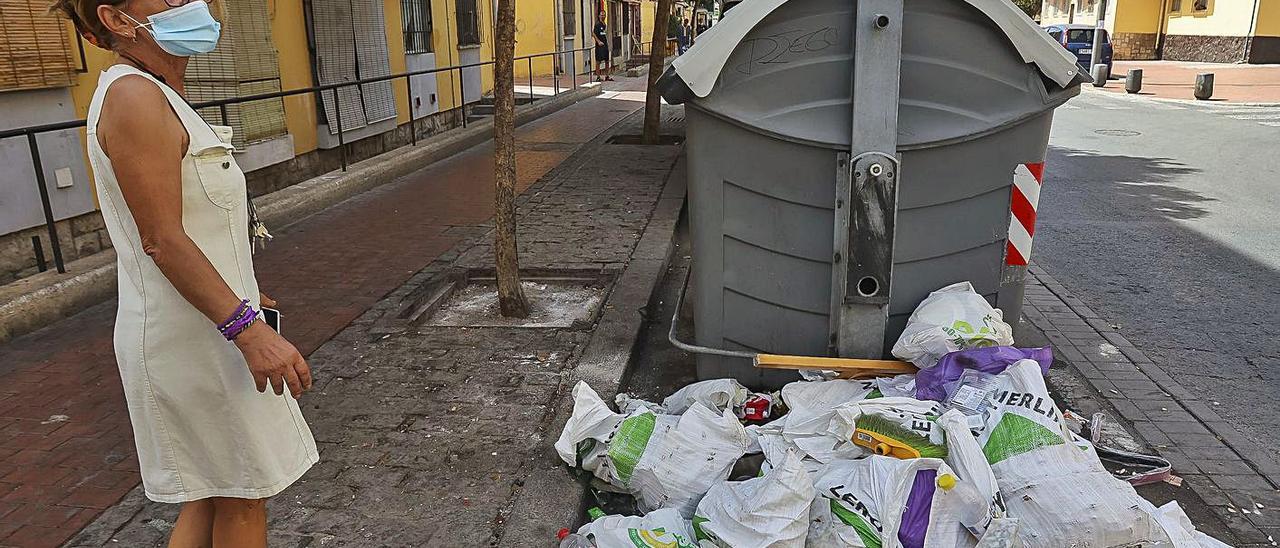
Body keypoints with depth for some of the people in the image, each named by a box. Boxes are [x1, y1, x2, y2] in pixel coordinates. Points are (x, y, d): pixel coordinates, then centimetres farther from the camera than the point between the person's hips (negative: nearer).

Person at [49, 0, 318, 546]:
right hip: (193, 339, -10)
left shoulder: (154, 97, 13)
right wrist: (249, 328, -25)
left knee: (215, 491, 19)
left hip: (197, 331, 10)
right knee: (242, 493, 7)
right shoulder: (134, 96, -18)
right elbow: (162, 240, -23)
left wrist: (242, 298, 23)